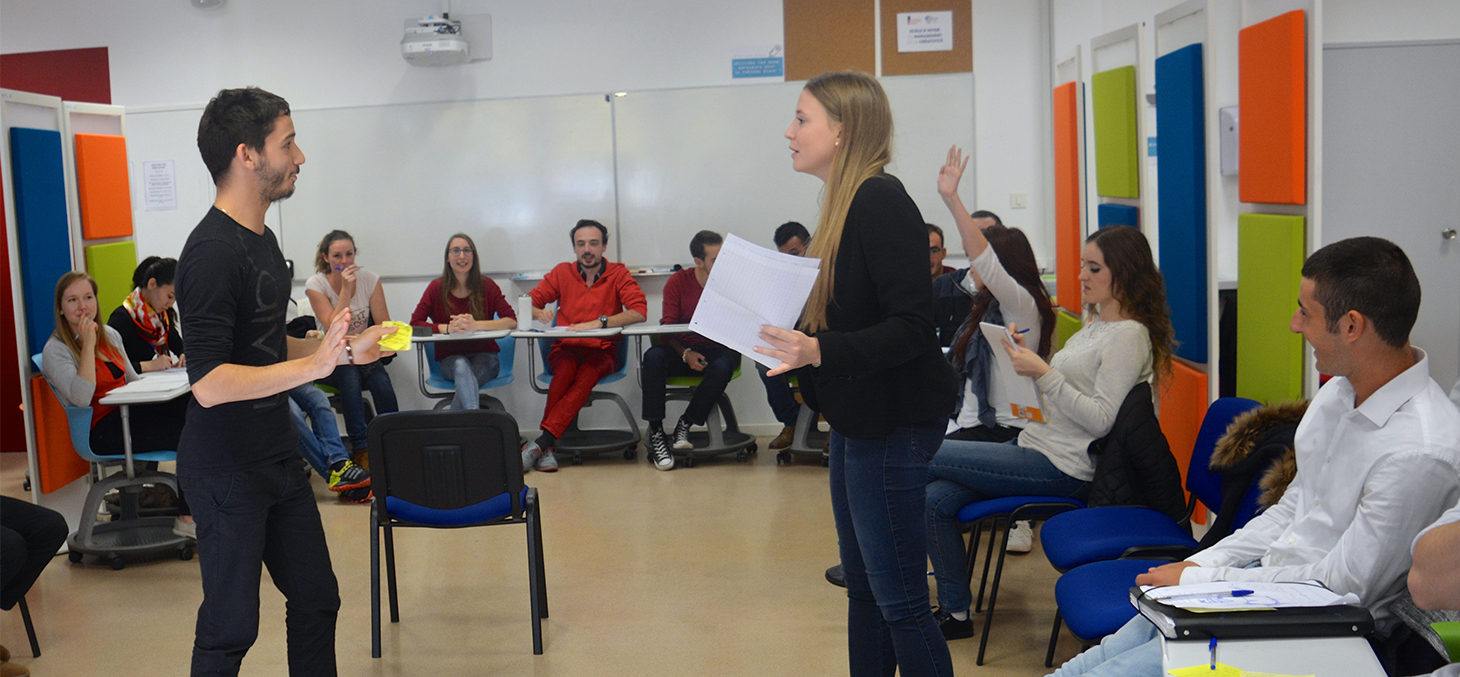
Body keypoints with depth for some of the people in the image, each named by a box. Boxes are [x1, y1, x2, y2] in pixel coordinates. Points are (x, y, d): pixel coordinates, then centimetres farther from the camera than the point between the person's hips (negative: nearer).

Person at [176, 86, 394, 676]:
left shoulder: (261, 238, 10)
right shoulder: (213, 252, -21)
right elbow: (209, 383, -27)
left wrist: (345, 349, 10)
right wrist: (311, 366, -28)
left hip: (278, 459, 9)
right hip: (226, 472, -9)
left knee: (316, 600, 15)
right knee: (231, 626, 3)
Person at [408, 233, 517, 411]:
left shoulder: (487, 286, 1)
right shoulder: (437, 288, 3)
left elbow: (511, 321, -10)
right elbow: (415, 324, -4)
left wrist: (475, 325, -25)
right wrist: (448, 328, -22)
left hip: (484, 357, 0)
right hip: (450, 360, 0)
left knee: (464, 380, -35)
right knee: (461, 366, -37)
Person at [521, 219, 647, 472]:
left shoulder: (618, 274, 3)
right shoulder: (562, 273, 10)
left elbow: (639, 311, -11)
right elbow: (530, 302, 12)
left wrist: (599, 322, -23)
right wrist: (540, 314, -13)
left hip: (602, 351, -1)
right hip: (565, 349, 1)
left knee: (587, 374, -34)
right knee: (565, 369, -33)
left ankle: (540, 444, -39)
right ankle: (546, 449, -36)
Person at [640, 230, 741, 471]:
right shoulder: (678, 282, 1)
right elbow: (667, 327, -3)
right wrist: (685, 353, -21)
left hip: (717, 350, -1)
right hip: (682, 350, 1)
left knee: (723, 365, -36)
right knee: (653, 357, -31)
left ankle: (684, 426, -20)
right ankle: (656, 434, -24)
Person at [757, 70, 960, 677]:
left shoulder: (881, 202, -18)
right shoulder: (845, 203, 11)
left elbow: (912, 326, -24)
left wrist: (820, 351, -33)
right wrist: (790, 341, 12)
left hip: (892, 422, -10)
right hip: (856, 417, 10)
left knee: (899, 598, -2)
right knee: (863, 586, 18)